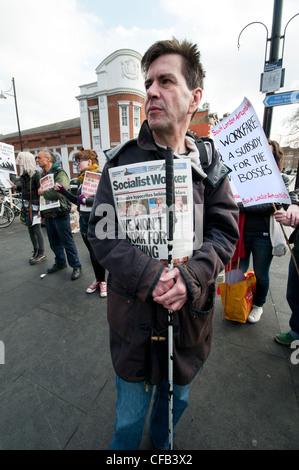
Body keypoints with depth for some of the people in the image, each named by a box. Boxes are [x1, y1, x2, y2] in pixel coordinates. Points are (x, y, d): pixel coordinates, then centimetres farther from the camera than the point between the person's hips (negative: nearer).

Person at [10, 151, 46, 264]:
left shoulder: (36, 174, -12)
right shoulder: (24, 174, 12)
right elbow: (24, 190, 16)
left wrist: (40, 208, -20)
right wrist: (15, 186, -1)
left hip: (35, 206, -8)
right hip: (27, 206, 8)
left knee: (37, 229, -3)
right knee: (31, 230, 12)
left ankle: (42, 253, 9)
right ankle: (36, 251, 23)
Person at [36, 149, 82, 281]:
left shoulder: (59, 173, -12)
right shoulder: (43, 174, 15)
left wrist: (43, 193, -15)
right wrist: (41, 211, 15)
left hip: (60, 214, -8)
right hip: (48, 214, 8)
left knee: (67, 241, -1)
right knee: (54, 242, 17)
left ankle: (76, 266, 11)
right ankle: (60, 262, 34)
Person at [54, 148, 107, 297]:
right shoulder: (82, 179, 13)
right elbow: (77, 200, 19)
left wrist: (85, 200, -21)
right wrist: (63, 191, 11)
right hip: (84, 222, 8)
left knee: (97, 255, 1)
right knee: (92, 253, 17)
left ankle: (102, 281, 23)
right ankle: (99, 280, 34)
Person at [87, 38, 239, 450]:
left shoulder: (209, 161, -2)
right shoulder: (122, 159, -7)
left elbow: (225, 231, -5)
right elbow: (102, 233, -12)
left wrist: (191, 278, -22)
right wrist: (151, 278, -26)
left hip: (191, 313, 3)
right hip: (133, 313, -2)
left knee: (176, 398, 30)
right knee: (130, 413, 22)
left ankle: (162, 444, 66)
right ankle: (124, 449, 59)